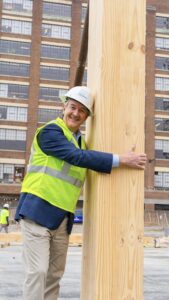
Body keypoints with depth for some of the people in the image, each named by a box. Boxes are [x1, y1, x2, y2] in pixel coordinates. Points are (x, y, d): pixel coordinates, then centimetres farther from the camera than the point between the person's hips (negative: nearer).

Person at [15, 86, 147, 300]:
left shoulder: (80, 142, 16)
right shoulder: (50, 131, -9)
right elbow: (77, 157, -21)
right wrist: (121, 160, -20)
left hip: (63, 218, 8)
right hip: (38, 210, -8)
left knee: (55, 274, 12)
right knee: (38, 271, -9)